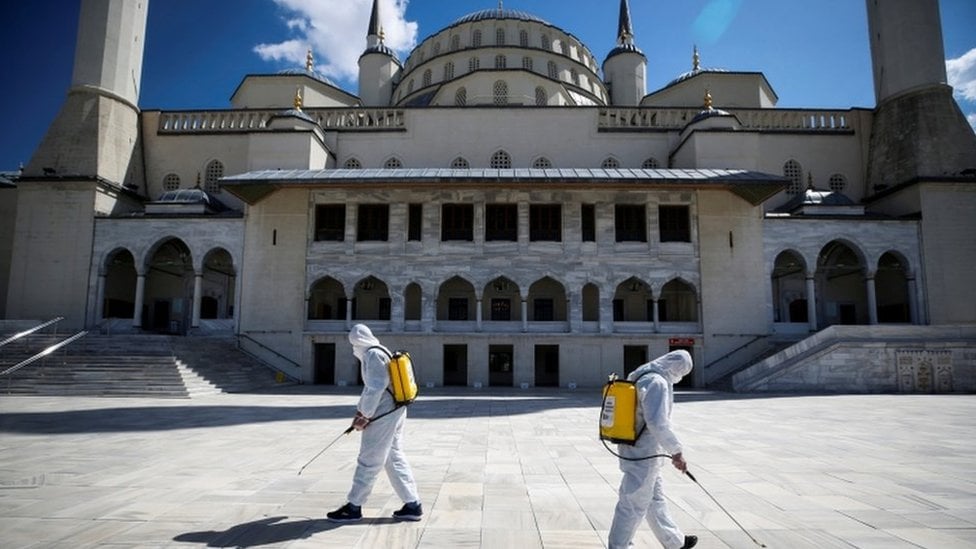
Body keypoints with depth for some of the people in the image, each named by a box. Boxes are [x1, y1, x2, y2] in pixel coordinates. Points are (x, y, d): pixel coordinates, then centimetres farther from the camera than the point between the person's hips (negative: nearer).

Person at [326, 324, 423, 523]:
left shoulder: (373, 355, -14)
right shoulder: (380, 353, 17)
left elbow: (376, 388, -20)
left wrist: (365, 416, -14)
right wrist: (360, 410, 16)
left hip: (383, 415, -10)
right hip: (395, 412, 10)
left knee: (368, 461, 2)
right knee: (395, 458, 13)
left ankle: (354, 506, 14)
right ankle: (413, 505, 16)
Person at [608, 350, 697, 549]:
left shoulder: (640, 378, 10)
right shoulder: (658, 383, -21)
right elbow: (658, 424, -28)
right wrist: (676, 452, -19)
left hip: (632, 450, 10)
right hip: (644, 455, -10)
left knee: (656, 500, 24)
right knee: (633, 506, 2)